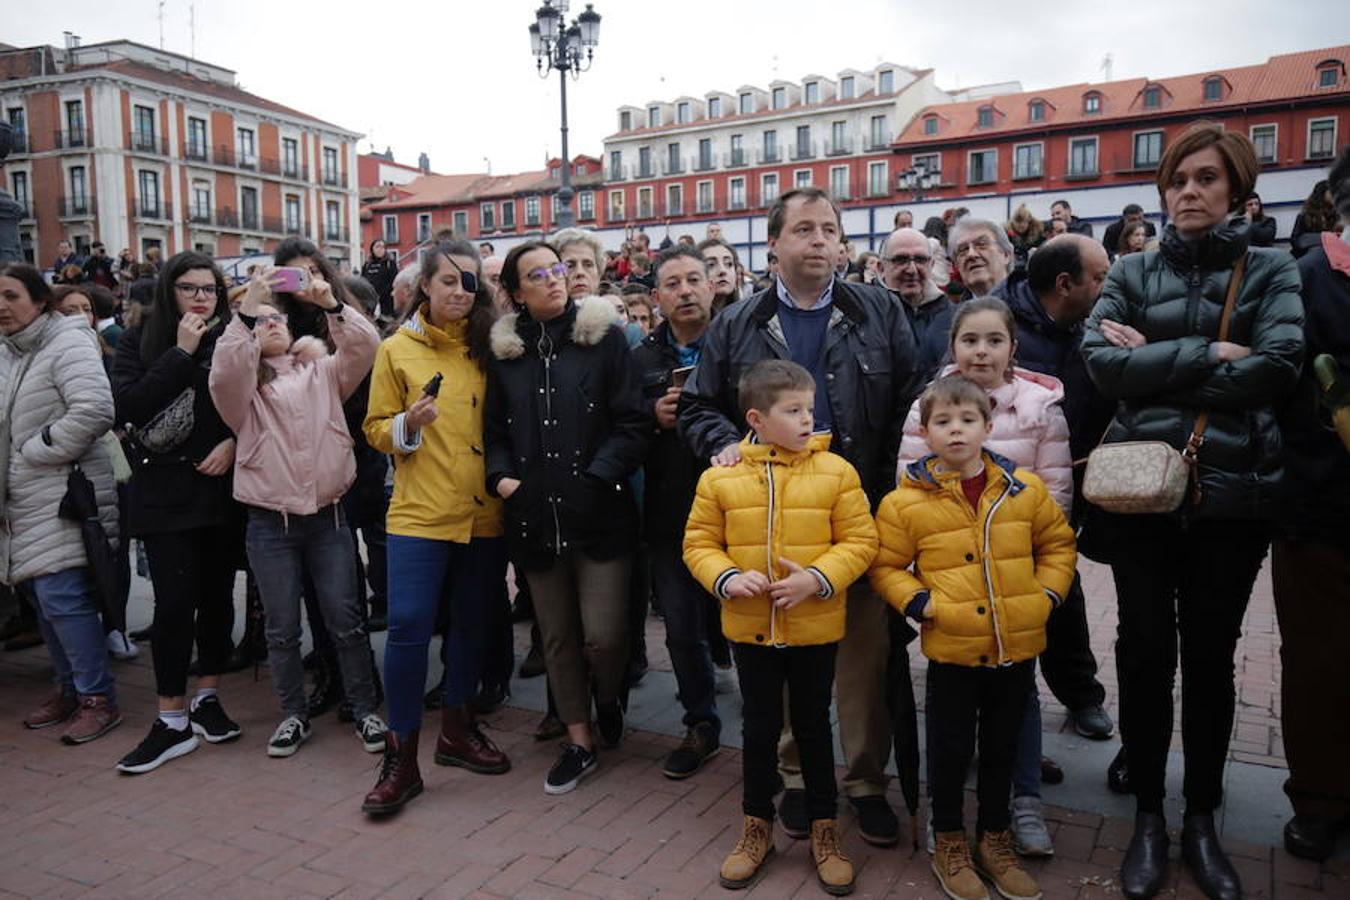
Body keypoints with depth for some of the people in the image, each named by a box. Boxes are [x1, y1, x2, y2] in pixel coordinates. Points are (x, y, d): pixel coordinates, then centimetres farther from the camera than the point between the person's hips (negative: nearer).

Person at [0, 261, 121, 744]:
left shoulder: (67, 342, -10)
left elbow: (94, 410, -24)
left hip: (64, 496, -9)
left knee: (62, 597, -10)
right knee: (43, 597, 14)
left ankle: (98, 699, 0)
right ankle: (69, 688, 27)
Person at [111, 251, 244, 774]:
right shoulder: (140, 342, 4)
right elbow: (128, 406, -10)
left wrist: (235, 442, -12)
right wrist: (182, 352, -11)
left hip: (223, 486, 1)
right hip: (165, 491, -1)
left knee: (217, 597, 8)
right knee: (174, 603, -5)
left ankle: (208, 697, 25)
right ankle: (172, 721, 8)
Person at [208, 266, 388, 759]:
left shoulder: (321, 373, 9)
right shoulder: (242, 387, 4)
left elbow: (365, 347, -6)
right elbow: (224, 373, -19)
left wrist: (330, 304, -20)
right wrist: (246, 308, -26)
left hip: (327, 517, 1)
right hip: (269, 524, 0)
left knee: (346, 620, 3)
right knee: (282, 629, 8)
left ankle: (364, 709, 17)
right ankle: (293, 714, 24)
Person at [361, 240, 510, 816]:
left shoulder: (487, 348, 7)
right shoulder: (397, 349, 3)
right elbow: (376, 429, 4)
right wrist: (409, 423, -16)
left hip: (483, 512, 3)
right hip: (420, 511, -3)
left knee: (473, 625, 12)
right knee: (409, 626, -7)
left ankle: (456, 730, 31)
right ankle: (401, 757, 7)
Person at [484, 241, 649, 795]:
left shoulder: (605, 337, 0)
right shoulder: (504, 352, 10)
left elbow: (631, 424, -4)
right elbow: (494, 431, 14)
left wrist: (599, 478, -15)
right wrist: (500, 477, -3)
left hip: (599, 515, -3)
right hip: (535, 517, 3)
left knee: (603, 635, -5)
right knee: (557, 635, 12)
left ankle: (608, 698, 30)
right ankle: (579, 742, 29)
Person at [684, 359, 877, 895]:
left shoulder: (835, 472, -7)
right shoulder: (720, 477, -5)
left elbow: (859, 541, -6)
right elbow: (699, 542, 1)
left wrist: (817, 578, -20)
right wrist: (726, 577, -18)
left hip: (815, 628, 0)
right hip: (749, 628, 1)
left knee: (813, 727, 14)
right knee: (759, 729, 14)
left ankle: (824, 829, 32)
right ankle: (757, 827, 33)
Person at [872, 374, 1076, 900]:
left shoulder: (1025, 490, 0)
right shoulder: (906, 501, -8)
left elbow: (1057, 543, 12)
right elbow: (886, 566, -1)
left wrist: (1046, 594, 0)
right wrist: (919, 603, -13)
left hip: (1017, 648, 3)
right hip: (952, 650, -3)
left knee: (1002, 748, 18)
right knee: (951, 749, 10)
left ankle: (994, 838, 37)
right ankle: (948, 842, 30)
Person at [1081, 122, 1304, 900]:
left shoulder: (1271, 271, 4)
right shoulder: (1133, 273, 6)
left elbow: (1277, 369, -13)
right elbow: (1102, 361, -11)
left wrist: (1154, 364, -12)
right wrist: (1208, 355, -15)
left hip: (1232, 492, 0)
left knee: (1211, 656, 11)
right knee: (1146, 651, 8)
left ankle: (1203, 819, 28)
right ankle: (1149, 816, 24)